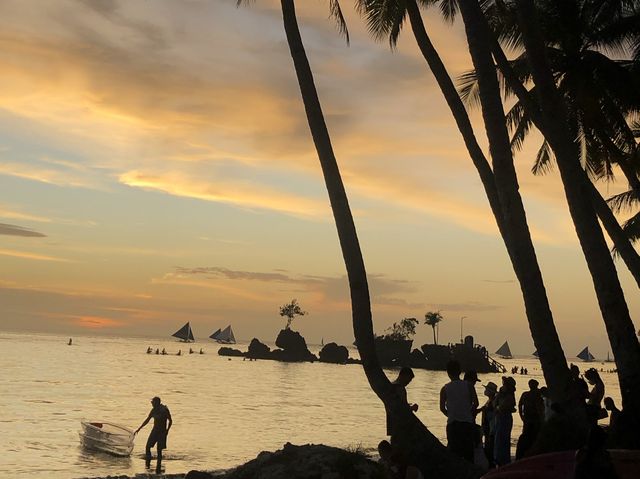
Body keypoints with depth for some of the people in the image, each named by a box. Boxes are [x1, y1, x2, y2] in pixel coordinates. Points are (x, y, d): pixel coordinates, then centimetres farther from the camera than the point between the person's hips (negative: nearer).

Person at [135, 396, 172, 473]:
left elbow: (170, 421, -9)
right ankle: (147, 464, 11)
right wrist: (139, 429, 13)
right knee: (147, 447, -1)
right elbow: (147, 420, 13)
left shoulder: (164, 410, -14)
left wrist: (167, 430, -20)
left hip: (162, 432, -6)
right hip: (155, 431, 6)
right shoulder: (154, 410, 3)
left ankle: (158, 468, 4)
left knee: (159, 450, -3)